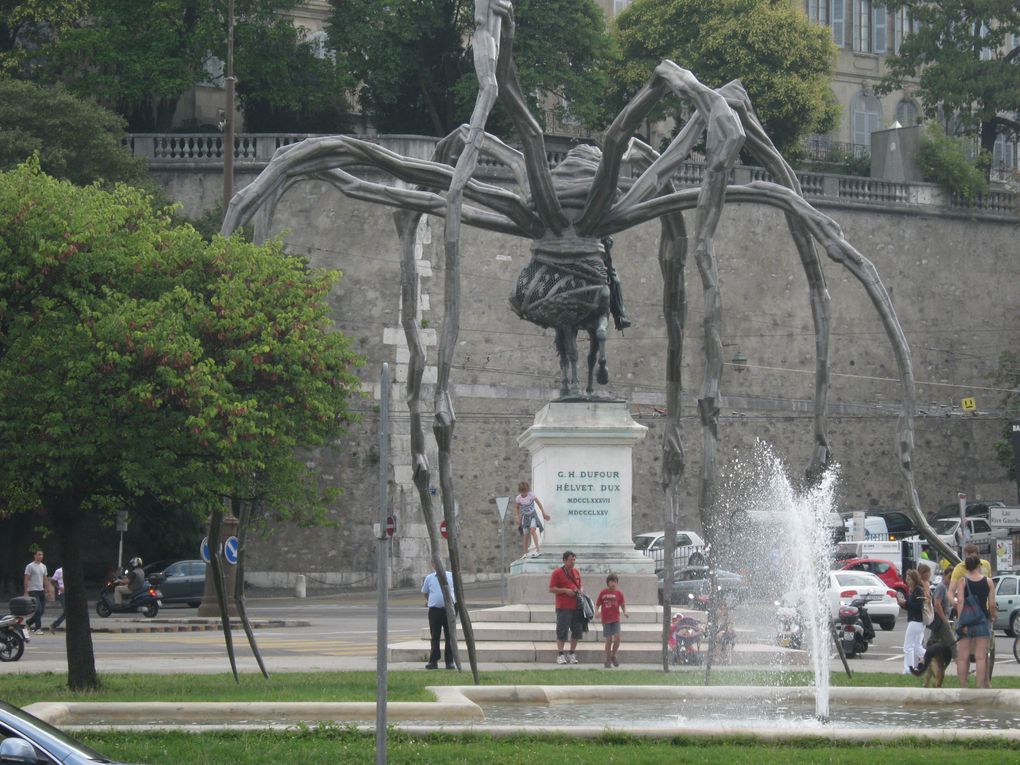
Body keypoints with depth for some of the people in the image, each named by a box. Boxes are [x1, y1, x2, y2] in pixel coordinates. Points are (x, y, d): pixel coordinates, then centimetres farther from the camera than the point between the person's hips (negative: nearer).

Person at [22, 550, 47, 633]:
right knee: (38, 609, -13)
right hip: (33, 591, -7)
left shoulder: (43, 566, 14)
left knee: (42, 610, 6)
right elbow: (26, 579, -9)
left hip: (41, 591, 7)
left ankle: (29, 622, 24)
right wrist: (26, 592, -14)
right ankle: (38, 627, -7)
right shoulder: (30, 566, -7)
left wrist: (46, 590, 13)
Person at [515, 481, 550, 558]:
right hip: (525, 517, 2)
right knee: (526, 535, 1)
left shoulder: (531, 495, -15)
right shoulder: (518, 498, -10)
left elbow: (538, 503, -3)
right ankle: (525, 553, 11)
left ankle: (537, 549, -28)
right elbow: (518, 508, 8)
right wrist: (519, 518, 9)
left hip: (533, 515, -2)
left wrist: (544, 513, 0)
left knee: (532, 530, -26)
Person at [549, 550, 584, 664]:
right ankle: (560, 655, 2)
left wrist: (581, 590, 2)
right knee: (562, 631, -4)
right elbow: (552, 589, -6)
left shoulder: (576, 572, 15)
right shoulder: (557, 572, -3)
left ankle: (572, 654, 17)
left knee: (577, 631, 6)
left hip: (576, 607, 6)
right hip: (563, 608, -6)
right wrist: (565, 590, -16)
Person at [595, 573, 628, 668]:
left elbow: (623, 604, 8)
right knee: (609, 640, -2)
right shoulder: (603, 593, 0)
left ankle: (613, 656, 11)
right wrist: (597, 611, -15)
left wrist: (625, 612, -10)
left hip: (616, 619, 1)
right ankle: (608, 660, 13)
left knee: (617, 638, -13)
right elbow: (597, 604, 4)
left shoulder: (619, 593, 4)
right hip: (606, 620, -1)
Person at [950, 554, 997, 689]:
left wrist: (961, 621, -12)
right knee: (981, 657, 1)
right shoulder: (988, 582, 0)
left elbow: (960, 601, -12)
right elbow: (992, 604, -2)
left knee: (963, 657, 5)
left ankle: (963, 687, 5)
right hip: (983, 620, 0)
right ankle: (981, 687, -3)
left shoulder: (962, 581, -3)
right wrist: (993, 617, 16)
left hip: (966, 621, 0)